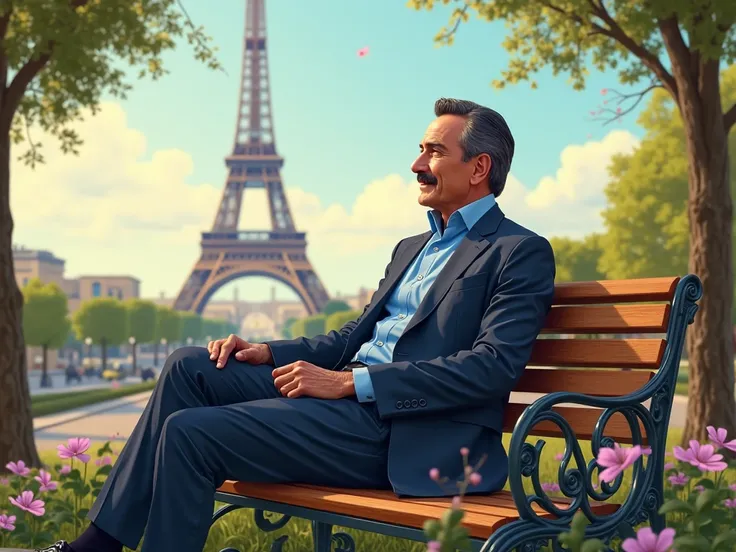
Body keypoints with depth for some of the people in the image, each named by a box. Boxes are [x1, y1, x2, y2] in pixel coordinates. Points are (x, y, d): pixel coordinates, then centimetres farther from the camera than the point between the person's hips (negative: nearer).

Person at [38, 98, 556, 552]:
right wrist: (269, 352, 5)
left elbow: (493, 366, -18)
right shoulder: (412, 248, 24)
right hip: (349, 395, 9)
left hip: (400, 431, -9)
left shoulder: (522, 253, -5)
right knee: (190, 366, -4)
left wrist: (351, 381, -20)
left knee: (191, 432, -17)